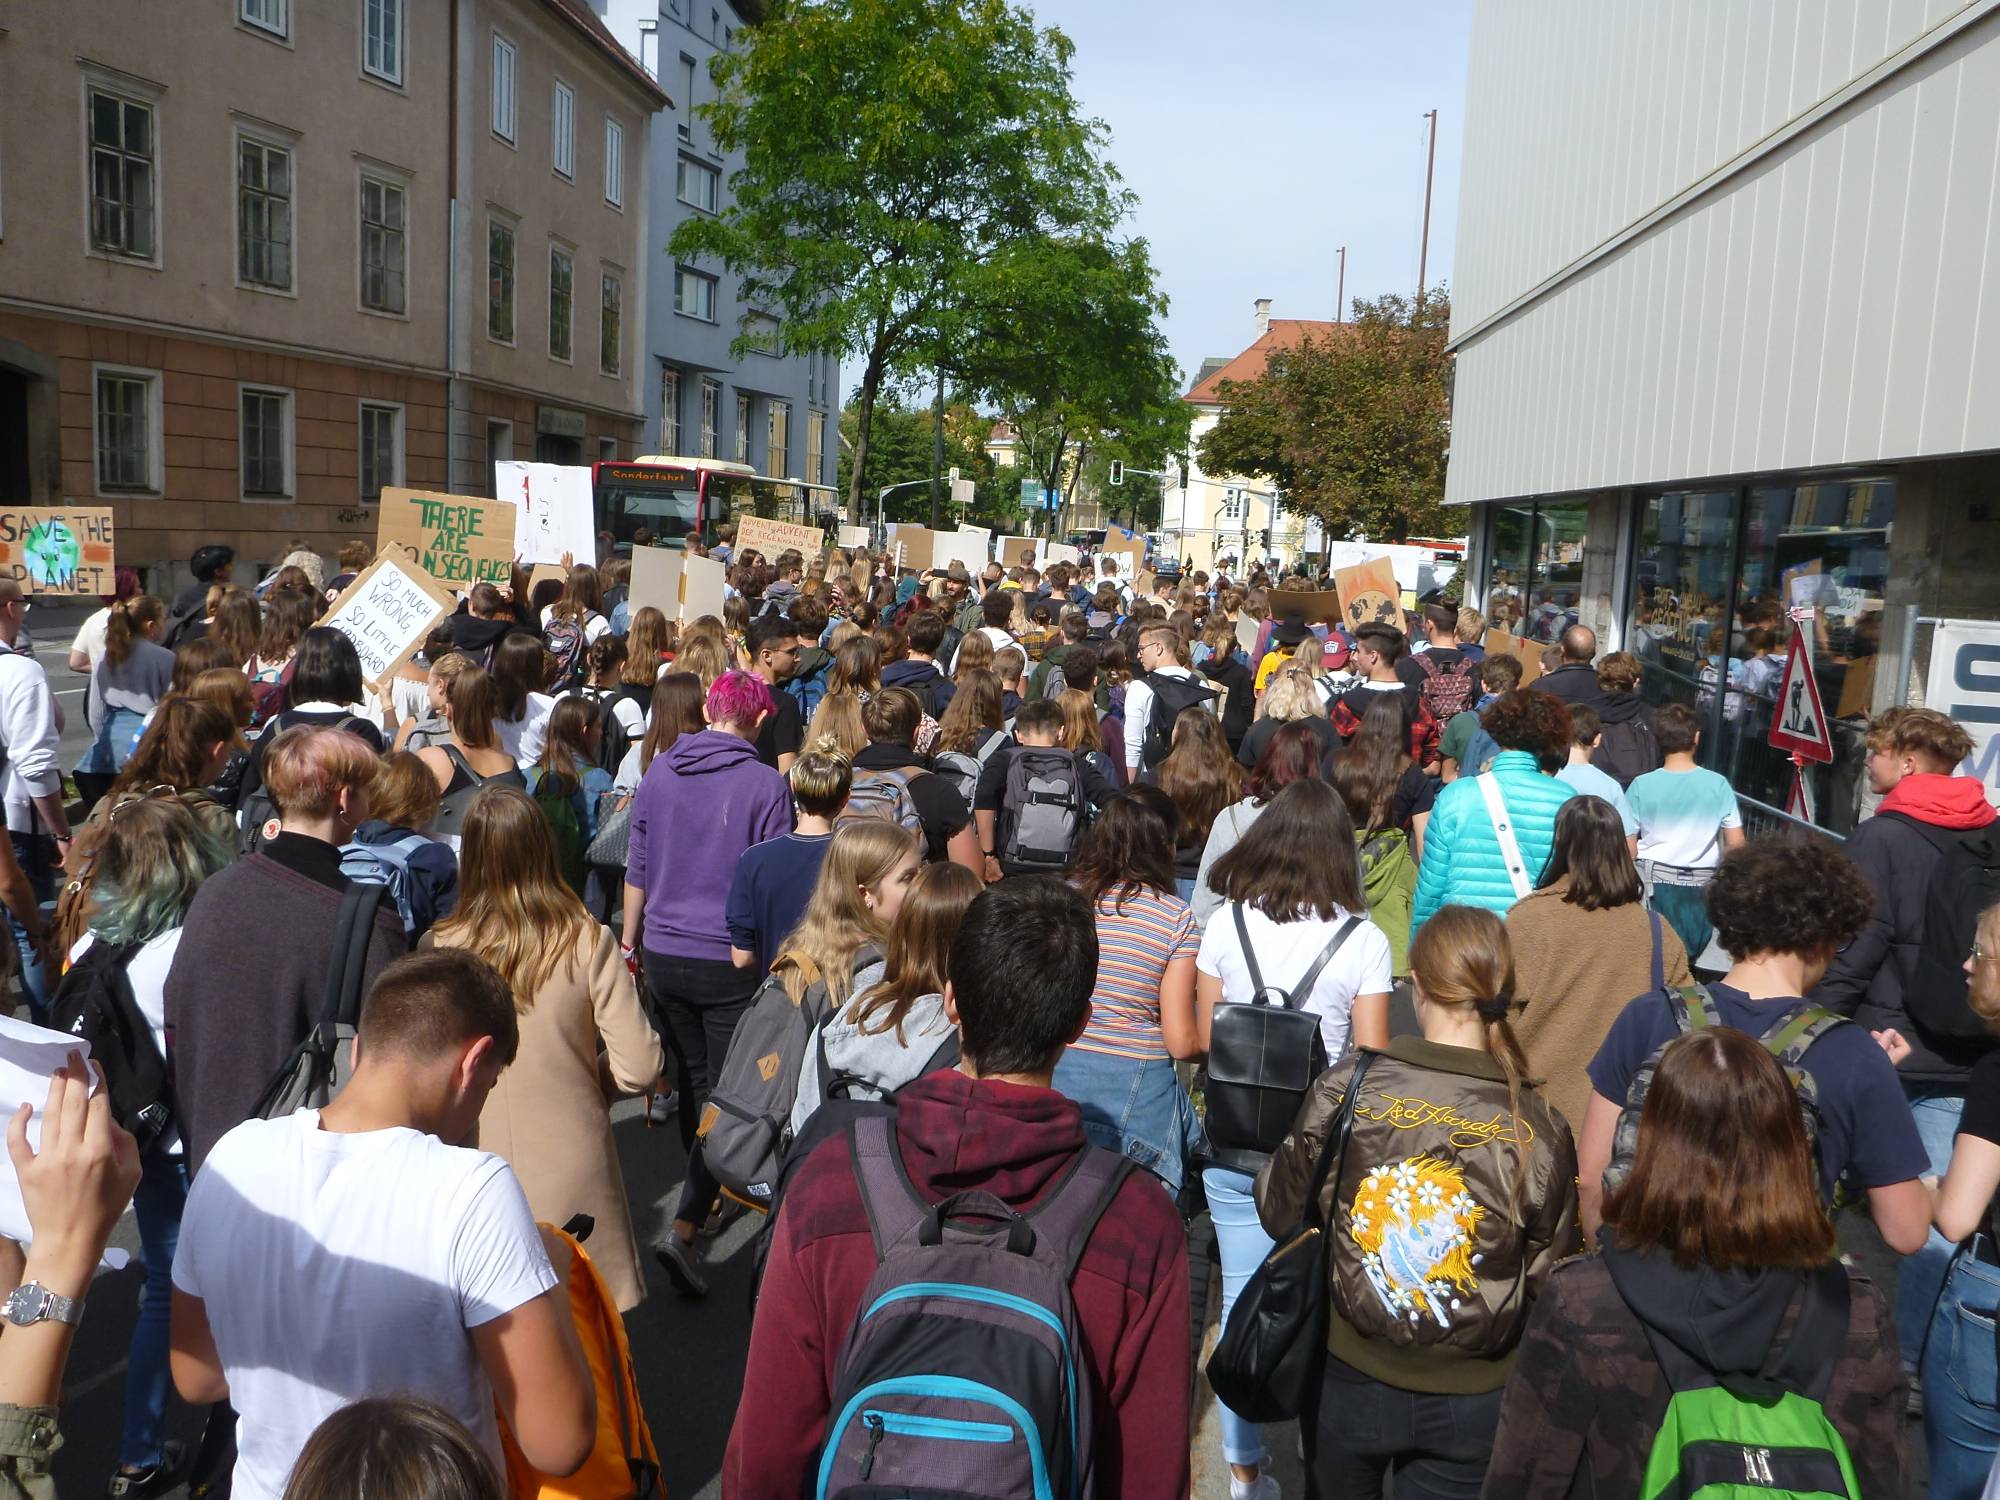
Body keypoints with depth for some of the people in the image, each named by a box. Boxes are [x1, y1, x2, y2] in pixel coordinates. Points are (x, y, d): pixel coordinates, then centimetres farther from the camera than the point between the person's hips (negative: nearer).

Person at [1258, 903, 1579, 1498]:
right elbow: (1548, 1284, -7)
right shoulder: (1539, 1128, -18)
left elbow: (1280, 1214, -5)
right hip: (1469, 1404, 0)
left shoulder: (1345, 1086, -18)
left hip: (1346, 1378, 1)